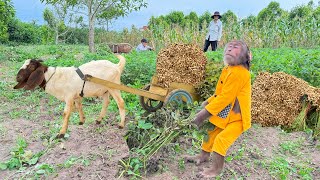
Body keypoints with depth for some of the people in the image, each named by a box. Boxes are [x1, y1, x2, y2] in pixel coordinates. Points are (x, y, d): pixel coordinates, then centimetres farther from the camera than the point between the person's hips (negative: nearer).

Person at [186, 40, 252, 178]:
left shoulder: (238, 73, -28)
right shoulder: (228, 69, 3)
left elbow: (225, 98, -30)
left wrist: (204, 114, -26)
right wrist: (208, 102, -3)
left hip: (237, 116, -9)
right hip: (226, 113, 10)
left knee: (221, 139, -12)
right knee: (211, 132, 18)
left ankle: (216, 169, 10)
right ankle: (203, 156, 40)